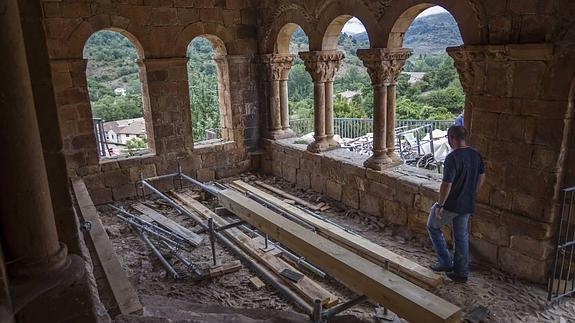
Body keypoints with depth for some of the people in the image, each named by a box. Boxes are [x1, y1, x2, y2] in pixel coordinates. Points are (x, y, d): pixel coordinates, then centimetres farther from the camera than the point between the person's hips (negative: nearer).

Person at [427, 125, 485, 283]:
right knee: (461, 236, 18)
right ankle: (461, 273, 27)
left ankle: (445, 262, 16)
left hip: (451, 204, -7)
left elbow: (447, 184, -25)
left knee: (433, 226, 16)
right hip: (467, 205, 7)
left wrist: (439, 205, -15)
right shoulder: (476, 154, 2)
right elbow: (482, 177, 13)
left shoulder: (452, 158, -23)